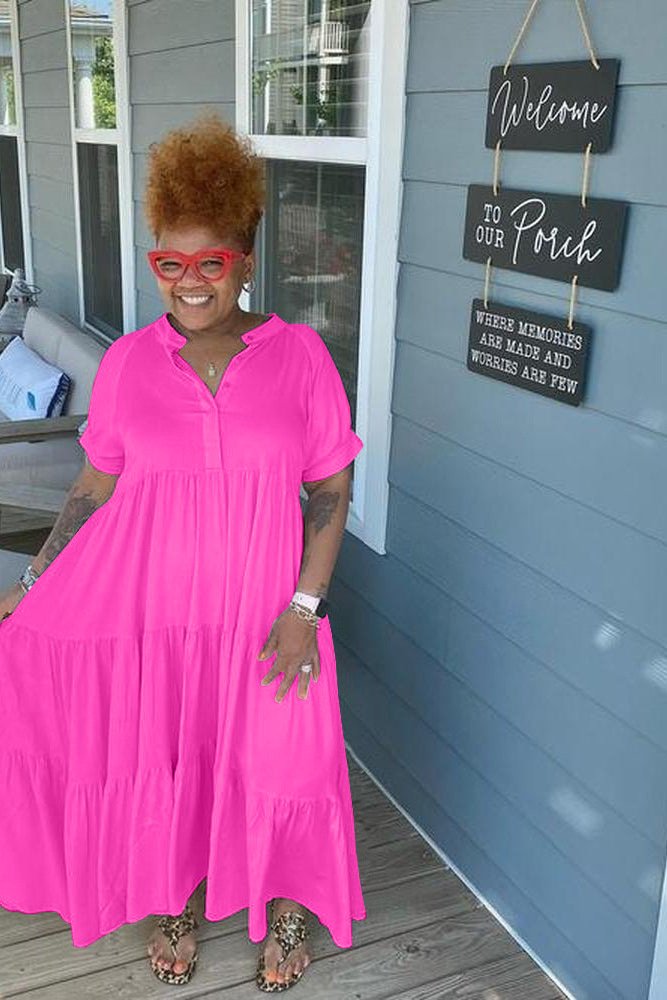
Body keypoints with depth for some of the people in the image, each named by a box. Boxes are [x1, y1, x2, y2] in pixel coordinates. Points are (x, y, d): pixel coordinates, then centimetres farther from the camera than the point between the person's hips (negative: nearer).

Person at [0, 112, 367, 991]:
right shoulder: (127, 362, -4)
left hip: (263, 603, -1)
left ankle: (286, 908, 38)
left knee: (275, 760, 7)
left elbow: (332, 490, -5)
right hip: (151, 600, 2)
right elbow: (95, 486, 5)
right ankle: (178, 903, 44)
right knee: (161, 757, 14)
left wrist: (304, 609, -13)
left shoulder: (298, 354, -8)